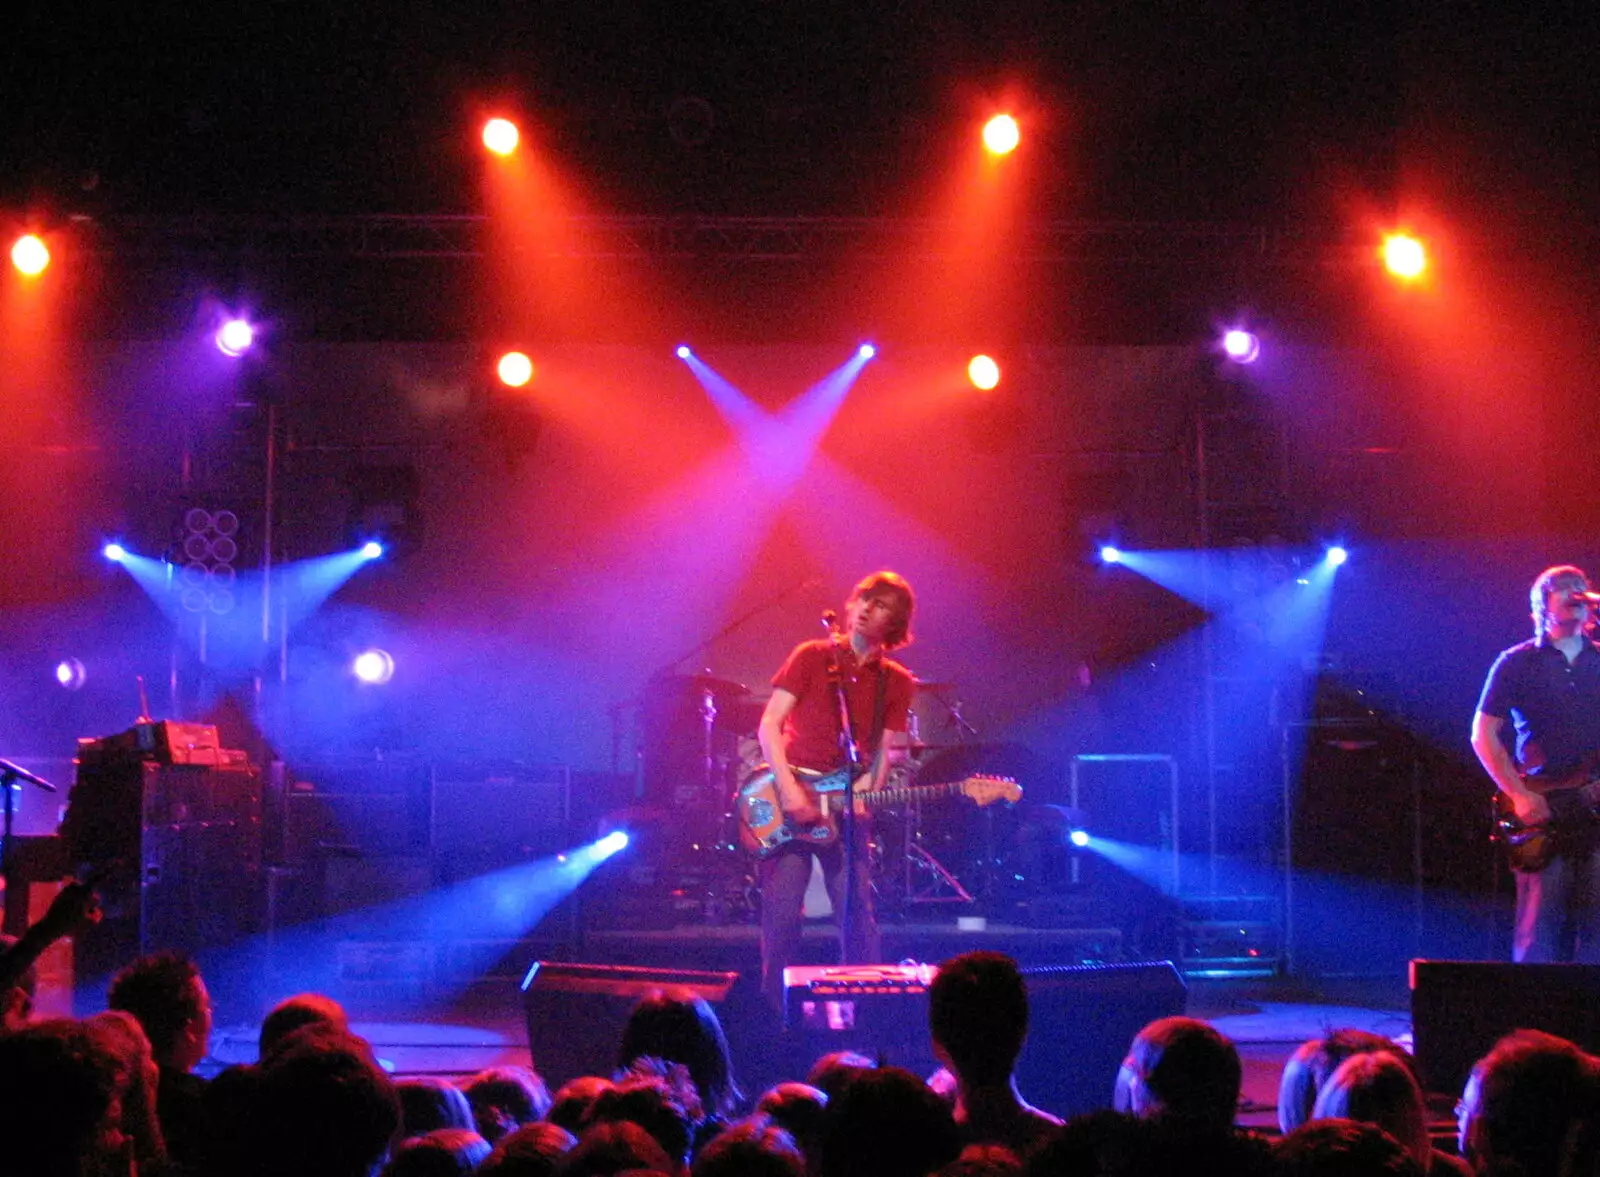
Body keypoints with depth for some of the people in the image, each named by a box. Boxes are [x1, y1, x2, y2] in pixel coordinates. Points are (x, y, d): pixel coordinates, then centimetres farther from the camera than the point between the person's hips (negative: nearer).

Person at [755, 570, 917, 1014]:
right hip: (788, 802, -2)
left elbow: (882, 753, 6)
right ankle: (776, 1010, 7)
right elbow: (769, 725, -3)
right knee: (781, 916, -5)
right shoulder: (813, 657, 2)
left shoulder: (896, 683, 10)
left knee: (859, 917, -2)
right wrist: (789, 791, -14)